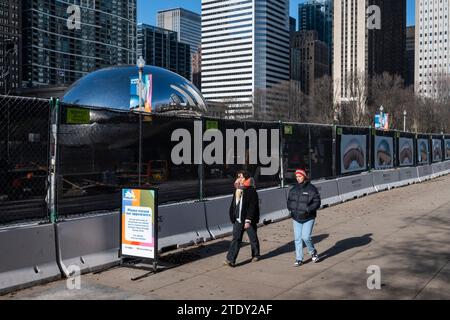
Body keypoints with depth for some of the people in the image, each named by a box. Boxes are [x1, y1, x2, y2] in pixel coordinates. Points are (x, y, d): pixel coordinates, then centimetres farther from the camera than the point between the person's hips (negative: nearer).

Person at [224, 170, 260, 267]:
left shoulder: (251, 191, -13)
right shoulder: (237, 190, 9)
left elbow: (252, 207, -17)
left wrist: (248, 220, -20)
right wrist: (233, 217, 10)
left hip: (249, 220, -5)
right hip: (238, 219, 5)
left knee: (253, 238, 11)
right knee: (236, 239, -1)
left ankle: (255, 255, 32)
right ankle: (231, 259, -5)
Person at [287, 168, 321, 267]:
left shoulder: (311, 189, -7)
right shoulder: (293, 189, 8)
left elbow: (317, 202, -9)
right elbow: (289, 200, 17)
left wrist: (307, 209, -21)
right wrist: (291, 209, -1)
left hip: (308, 218, -4)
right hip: (296, 218, 4)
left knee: (306, 237, -10)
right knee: (297, 239, 4)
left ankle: (313, 252, 19)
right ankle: (299, 259, 13)